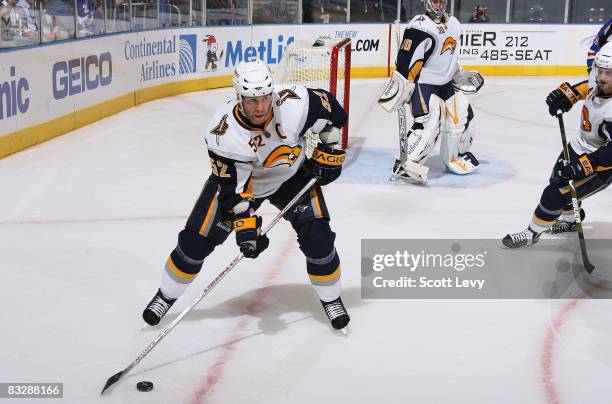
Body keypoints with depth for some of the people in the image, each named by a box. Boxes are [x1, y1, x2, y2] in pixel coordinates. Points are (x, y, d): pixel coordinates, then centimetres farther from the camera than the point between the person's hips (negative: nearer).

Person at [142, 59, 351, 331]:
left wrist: (329, 150, -8)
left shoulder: (296, 103, -32)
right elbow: (232, 188, -26)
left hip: (292, 176, 1)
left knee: (318, 237, -12)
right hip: (235, 177, -1)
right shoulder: (222, 133, -34)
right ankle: (166, 296, 21)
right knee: (196, 240, -4)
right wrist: (245, 226, -30)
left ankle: (330, 299, 14)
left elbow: (330, 107, -11)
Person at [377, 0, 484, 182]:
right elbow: (406, 59, -24)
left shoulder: (453, 24, 9)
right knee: (430, 121, -23)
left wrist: (461, 75, 25)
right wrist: (400, 85, -28)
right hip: (422, 83, -8)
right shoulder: (420, 27, -18)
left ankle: (458, 155, 33)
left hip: (445, 83, 8)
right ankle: (405, 165, -22)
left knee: (462, 116, 11)